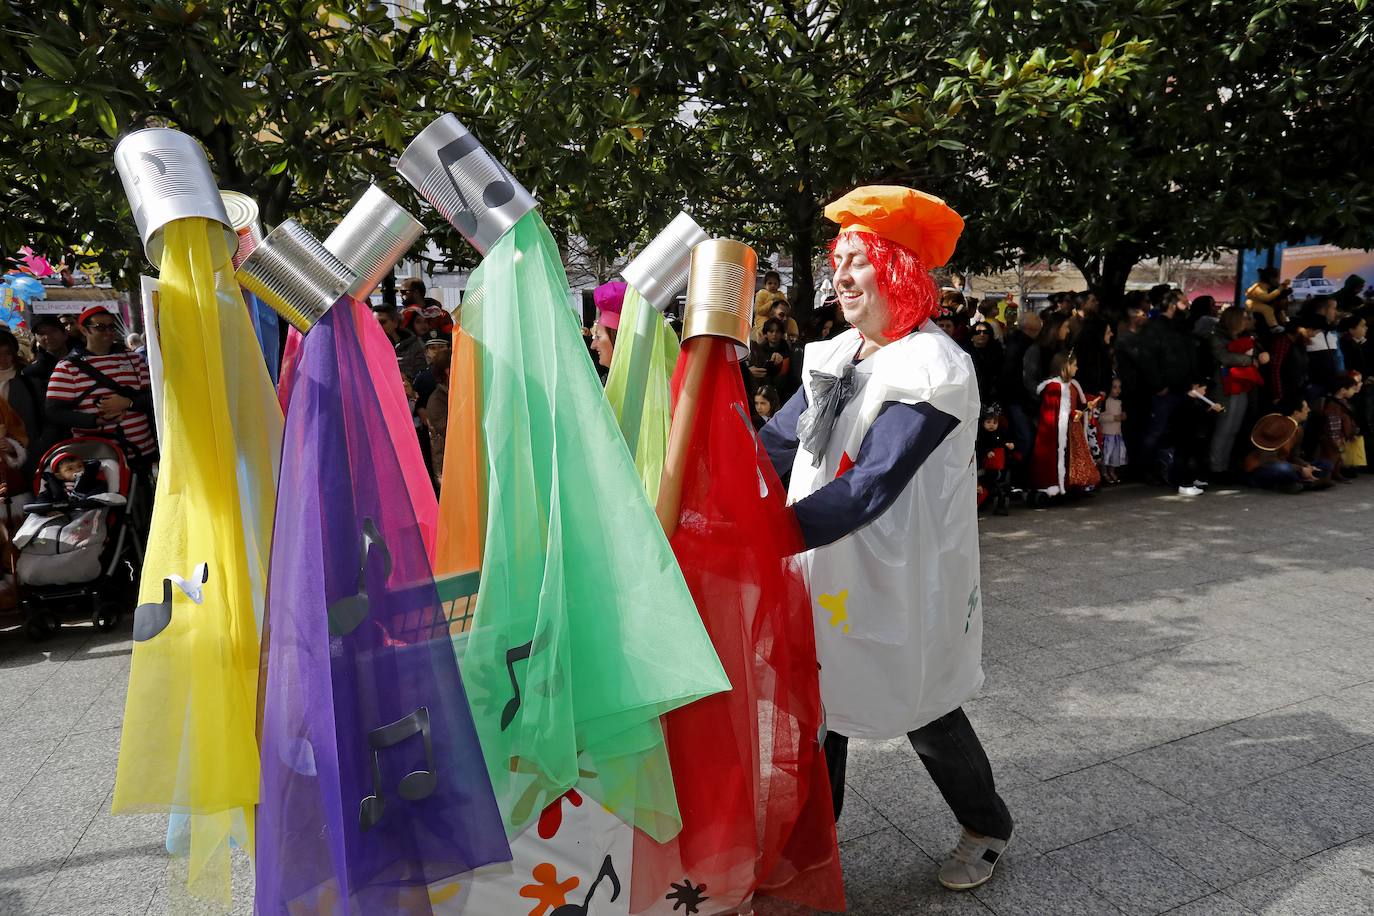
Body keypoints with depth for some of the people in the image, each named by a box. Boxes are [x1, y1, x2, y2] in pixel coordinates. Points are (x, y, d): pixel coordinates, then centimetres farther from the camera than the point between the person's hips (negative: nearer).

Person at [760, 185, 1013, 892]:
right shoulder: (835, 355, 5)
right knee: (817, 703, 14)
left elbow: (868, 487, -28)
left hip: (901, 585, -6)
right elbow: (776, 445, 2)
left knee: (924, 717, 13)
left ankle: (988, 828, 43)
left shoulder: (935, 369, -18)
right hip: (826, 573, 6)